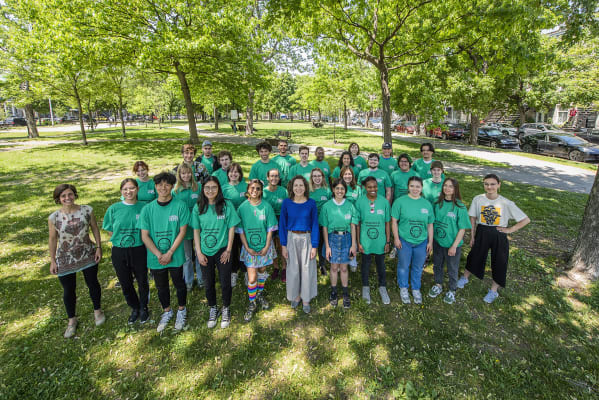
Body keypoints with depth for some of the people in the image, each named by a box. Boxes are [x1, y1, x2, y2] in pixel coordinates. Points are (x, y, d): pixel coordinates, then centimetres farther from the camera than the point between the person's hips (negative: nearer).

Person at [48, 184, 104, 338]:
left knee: (93, 283, 15)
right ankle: (72, 320, 36)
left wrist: (98, 247, -2)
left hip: (88, 256, 0)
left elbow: (95, 229, 1)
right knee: (68, 290, 13)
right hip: (65, 260, 0)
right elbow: (52, 239, -2)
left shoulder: (87, 210, -10)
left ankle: (97, 311, 40)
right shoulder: (54, 218, -11)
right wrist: (53, 260, 2)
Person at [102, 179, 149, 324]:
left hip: (139, 250, -1)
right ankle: (134, 308, 39)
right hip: (119, 252, 2)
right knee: (125, 283, 15)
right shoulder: (114, 208, -4)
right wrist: (121, 240, -4)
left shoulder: (144, 207, -7)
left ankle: (143, 308, 36)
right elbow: (110, 231, 5)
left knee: (142, 281, 12)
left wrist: (138, 239, -7)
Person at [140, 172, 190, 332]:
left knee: (179, 284, 13)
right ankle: (167, 311, 42)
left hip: (176, 256, -2)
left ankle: (181, 311, 37)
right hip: (155, 257, 2)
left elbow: (182, 232, -10)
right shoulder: (148, 209, -4)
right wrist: (159, 254, -12)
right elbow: (145, 236, -4)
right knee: (161, 287, 19)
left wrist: (169, 253, -14)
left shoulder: (180, 206, -10)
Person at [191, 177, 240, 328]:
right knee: (208, 283, 14)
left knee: (225, 283, 7)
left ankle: (226, 309, 32)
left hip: (222, 251, -2)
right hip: (205, 252, 2)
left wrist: (228, 250, -6)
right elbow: (196, 231, 1)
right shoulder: (198, 207, -2)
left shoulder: (227, 205, -8)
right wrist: (199, 252, -3)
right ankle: (213, 309, 37)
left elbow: (231, 228, -4)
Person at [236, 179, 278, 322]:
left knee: (262, 270, 18)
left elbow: (270, 229, -5)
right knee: (252, 278, -2)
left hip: (264, 246, 1)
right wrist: (247, 247, -10)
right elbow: (240, 230, -4)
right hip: (249, 247, -1)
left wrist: (266, 247, -10)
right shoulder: (243, 207, -7)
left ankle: (260, 294, 43)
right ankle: (252, 304, 18)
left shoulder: (266, 206, -8)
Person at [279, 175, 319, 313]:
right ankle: (296, 295, 32)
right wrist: (283, 245, -4)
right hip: (291, 238, 1)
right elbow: (282, 224, -1)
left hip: (307, 238, 0)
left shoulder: (311, 203, -6)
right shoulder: (286, 203, -5)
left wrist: (314, 246, -6)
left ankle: (306, 299, 25)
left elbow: (314, 224, -3)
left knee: (307, 268, 7)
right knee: (293, 268, 10)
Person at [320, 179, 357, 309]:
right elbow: (324, 228, -2)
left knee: (344, 267, 9)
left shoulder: (350, 205, -1)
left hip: (346, 238, 0)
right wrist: (327, 246, -5)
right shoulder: (327, 206, -4)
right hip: (332, 238, 0)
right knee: (334, 267, 10)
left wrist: (353, 245, -1)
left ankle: (345, 294, 25)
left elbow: (353, 226, 1)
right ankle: (333, 292, 28)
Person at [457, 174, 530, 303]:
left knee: (499, 262, 10)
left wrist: (510, 229, -11)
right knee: (475, 257, 15)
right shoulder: (478, 199, -9)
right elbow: (473, 218, 2)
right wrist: (472, 236, 3)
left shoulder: (506, 203, -13)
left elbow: (526, 220, -7)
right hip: (481, 233, 1)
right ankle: (464, 278, 40)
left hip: (499, 235, -1)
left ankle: (493, 291, 31)